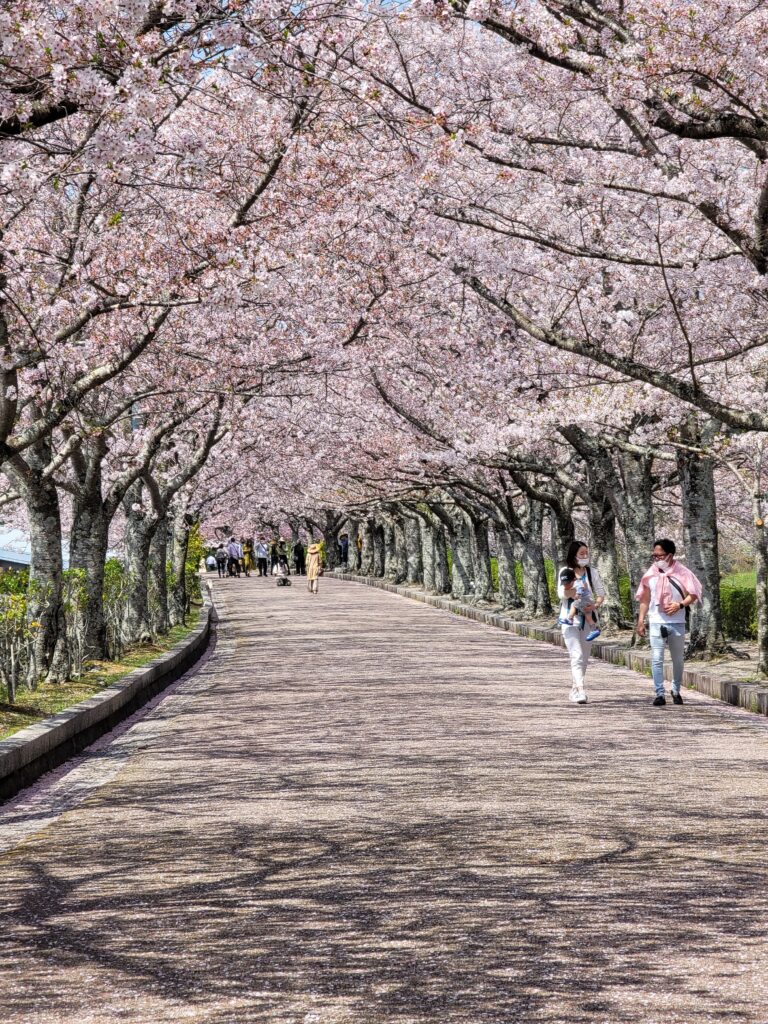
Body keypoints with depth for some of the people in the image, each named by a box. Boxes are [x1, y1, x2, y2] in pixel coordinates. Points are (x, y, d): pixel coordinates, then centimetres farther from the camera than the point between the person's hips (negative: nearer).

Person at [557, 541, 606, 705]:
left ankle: (574, 690, 23)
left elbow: (601, 592, 4)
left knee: (584, 656, 9)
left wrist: (595, 604, -16)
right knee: (577, 656, -14)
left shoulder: (592, 571, 6)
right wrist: (568, 591, -30)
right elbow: (561, 594, -7)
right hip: (569, 618, -3)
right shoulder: (565, 571, 0)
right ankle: (580, 690, -23)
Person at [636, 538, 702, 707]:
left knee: (678, 659, 12)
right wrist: (640, 621, 5)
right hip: (656, 622, 0)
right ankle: (659, 694, -8)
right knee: (657, 658, -9)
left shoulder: (682, 572, -3)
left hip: (677, 622, 0)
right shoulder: (651, 573, 3)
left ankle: (676, 691, 29)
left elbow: (694, 594, -2)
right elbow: (644, 599, 9)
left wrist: (680, 605, -18)